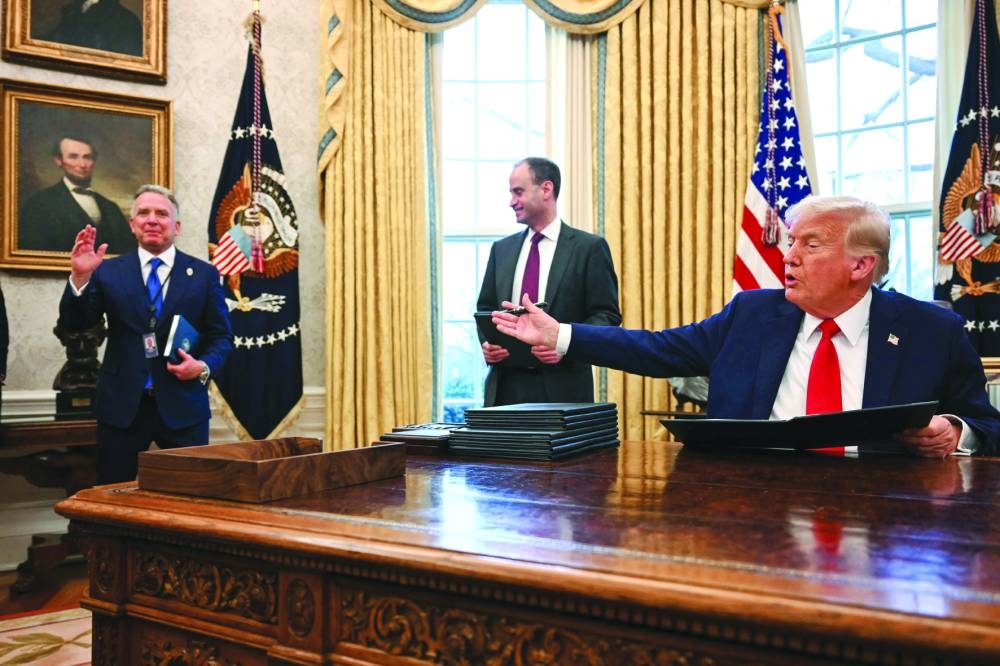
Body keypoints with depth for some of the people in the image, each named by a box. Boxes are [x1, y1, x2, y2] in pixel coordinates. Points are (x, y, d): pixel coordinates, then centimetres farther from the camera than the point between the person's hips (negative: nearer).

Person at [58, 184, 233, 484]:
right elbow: (73, 324, -1)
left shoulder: (203, 274, 5)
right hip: (121, 404, 1)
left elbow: (221, 335, 6)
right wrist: (80, 276, -15)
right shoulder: (108, 271, 6)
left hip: (183, 405, 0)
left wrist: (204, 366, -13)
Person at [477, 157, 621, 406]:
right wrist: (487, 342, -3)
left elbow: (606, 315, -4)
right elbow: (485, 309, 17)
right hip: (506, 385, 4)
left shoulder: (589, 247, -2)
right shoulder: (502, 249, 13)